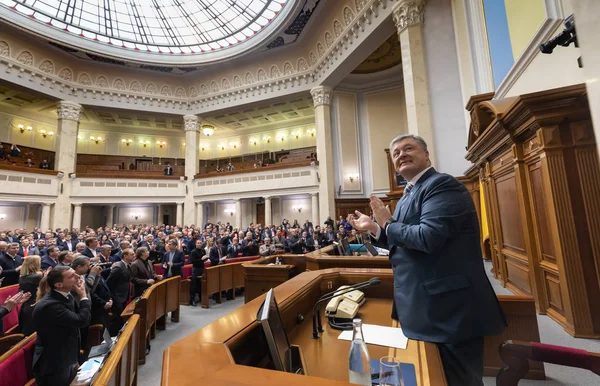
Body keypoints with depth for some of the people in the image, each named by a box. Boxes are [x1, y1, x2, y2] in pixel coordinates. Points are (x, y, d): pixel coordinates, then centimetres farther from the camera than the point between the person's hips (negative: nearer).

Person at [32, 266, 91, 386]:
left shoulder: (65, 296, -4)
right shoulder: (49, 305, -30)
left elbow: (85, 320, 0)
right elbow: (81, 321, -30)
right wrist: (83, 296, -19)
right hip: (54, 367, -7)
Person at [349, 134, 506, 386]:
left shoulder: (442, 185, -17)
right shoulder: (407, 195, 12)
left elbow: (428, 238, -31)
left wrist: (388, 223, -15)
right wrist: (374, 228, 2)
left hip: (449, 307, -10)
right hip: (422, 306, 10)